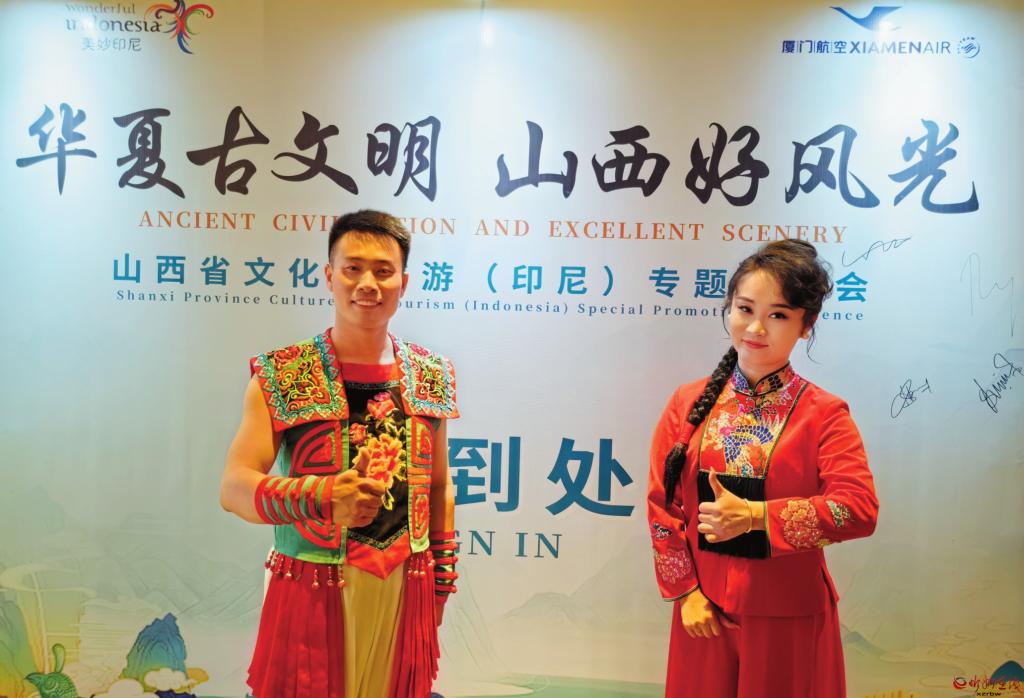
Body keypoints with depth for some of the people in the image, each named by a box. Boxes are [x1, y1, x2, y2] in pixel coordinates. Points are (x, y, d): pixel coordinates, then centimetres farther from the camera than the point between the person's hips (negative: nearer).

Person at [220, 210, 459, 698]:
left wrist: (442, 575, 12)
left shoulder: (432, 376, 4)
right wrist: (324, 495, -30)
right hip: (313, 589, -3)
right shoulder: (281, 377, -8)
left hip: (405, 589, 3)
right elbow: (234, 488, -13)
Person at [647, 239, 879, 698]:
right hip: (702, 611, 2)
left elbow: (860, 509, -18)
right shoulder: (689, 403, 0)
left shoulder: (824, 413, -7)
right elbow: (661, 502, 0)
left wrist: (754, 515, -24)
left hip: (790, 615, -2)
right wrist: (685, 591, -5)